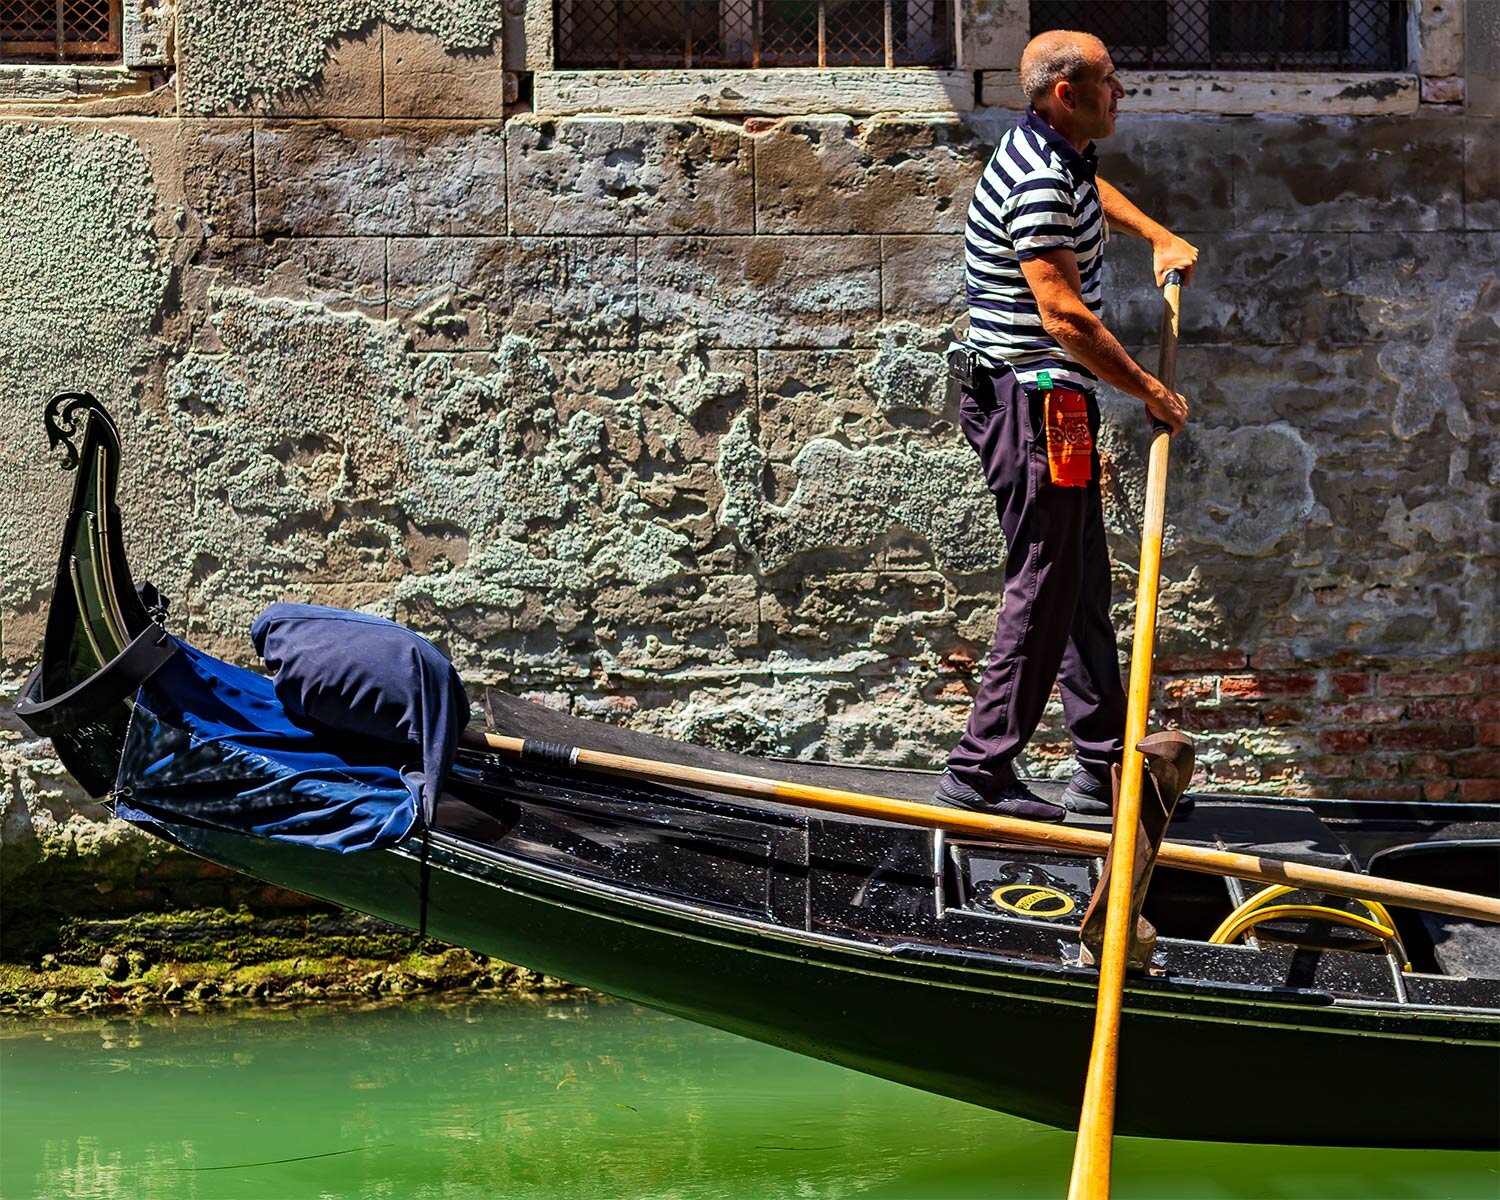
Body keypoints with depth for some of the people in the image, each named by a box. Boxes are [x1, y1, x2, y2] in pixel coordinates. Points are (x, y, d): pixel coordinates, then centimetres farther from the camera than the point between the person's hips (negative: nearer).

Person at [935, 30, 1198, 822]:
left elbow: (1094, 191, 39)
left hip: (1052, 401, 11)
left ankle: (1106, 767, 20)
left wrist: (1160, 238, 26)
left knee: (1083, 586, 13)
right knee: (1044, 590, -8)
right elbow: (1064, 317, -26)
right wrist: (1151, 392, -18)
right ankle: (979, 772, -4)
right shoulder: (1039, 183, -21)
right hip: (1034, 401, -11)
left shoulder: (1060, 155, 12)